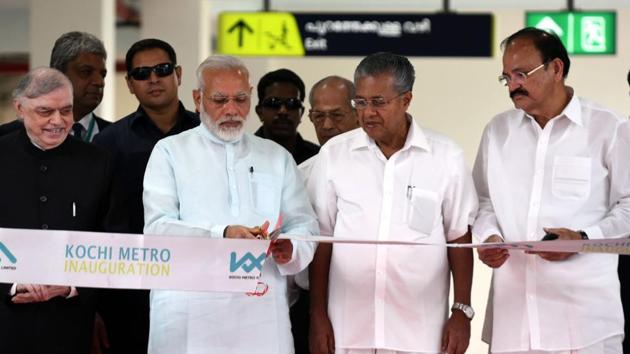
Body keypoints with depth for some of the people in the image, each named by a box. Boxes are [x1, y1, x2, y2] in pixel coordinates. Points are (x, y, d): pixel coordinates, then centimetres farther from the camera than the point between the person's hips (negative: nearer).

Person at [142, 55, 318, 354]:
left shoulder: (277, 157, 18)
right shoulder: (170, 152, 8)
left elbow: (303, 225, 11)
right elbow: (157, 227, -5)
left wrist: (290, 250, -13)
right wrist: (221, 234, -19)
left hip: (262, 311, 2)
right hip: (189, 314, -2)